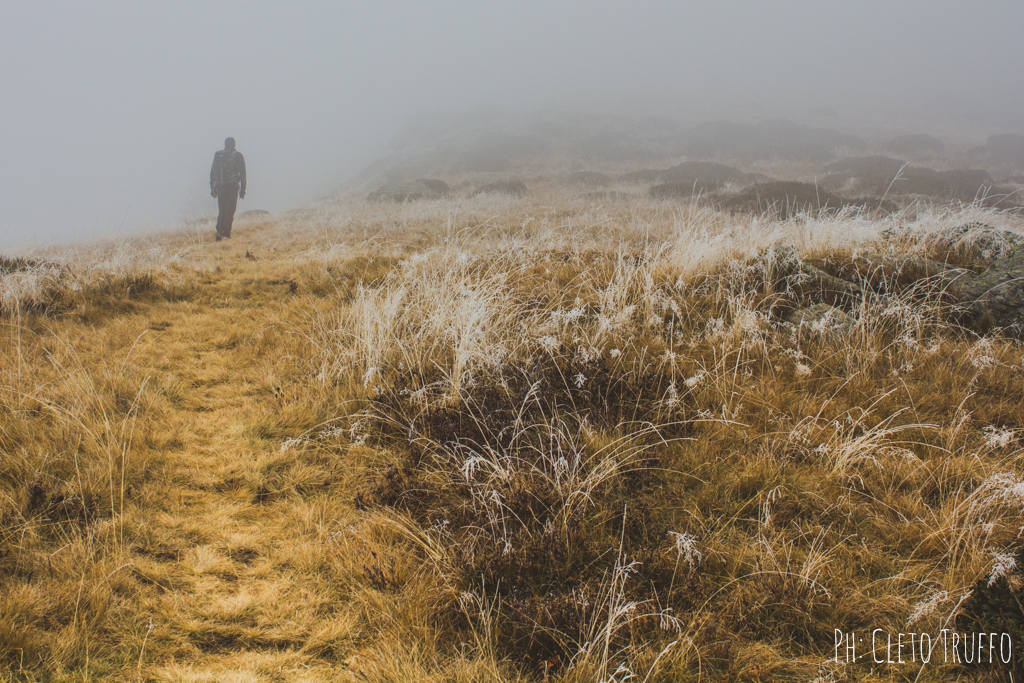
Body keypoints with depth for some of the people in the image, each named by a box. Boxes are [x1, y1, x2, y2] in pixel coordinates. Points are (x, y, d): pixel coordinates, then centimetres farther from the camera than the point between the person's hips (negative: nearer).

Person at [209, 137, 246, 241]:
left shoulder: (218, 155, 8)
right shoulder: (238, 156, 1)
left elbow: (212, 172, 9)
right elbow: (242, 174, -2)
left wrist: (213, 188, 14)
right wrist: (243, 190, 2)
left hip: (220, 187, 3)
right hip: (233, 186, -3)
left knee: (222, 210, 13)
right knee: (230, 211, 2)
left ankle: (219, 231, 2)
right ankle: (226, 232, -5)